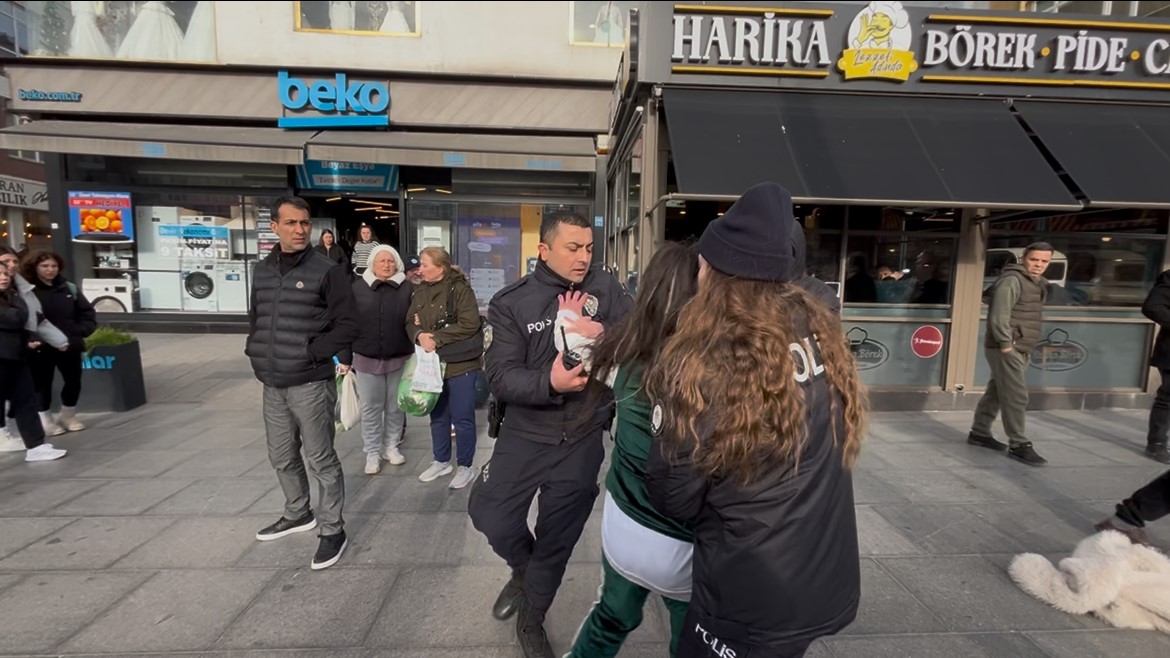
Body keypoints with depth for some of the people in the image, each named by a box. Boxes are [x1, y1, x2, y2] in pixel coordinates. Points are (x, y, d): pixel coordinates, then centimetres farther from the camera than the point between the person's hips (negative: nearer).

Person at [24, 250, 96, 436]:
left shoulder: (69, 288, 7)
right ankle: (45, 421, 18)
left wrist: (82, 332, -1)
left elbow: (87, 312, 11)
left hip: (70, 346, 4)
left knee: (73, 381, 12)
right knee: (42, 384, 6)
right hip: (41, 348, -4)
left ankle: (68, 416, 31)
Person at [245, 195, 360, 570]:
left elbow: (348, 325, -11)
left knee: (320, 459, 2)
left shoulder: (327, 271, -8)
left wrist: (311, 353, -15)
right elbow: (255, 317, 21)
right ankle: (297, 514, 40)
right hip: (272, 384, 7)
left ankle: (332, 529, 17)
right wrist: (255, 351, 6)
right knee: (282, 457, 19)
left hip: (310, 383, -6)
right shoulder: (262, 271, 10)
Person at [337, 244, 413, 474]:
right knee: (371, 408, 8)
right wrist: (345, 359, -1)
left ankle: (392, 447, 30)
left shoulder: (407, 288, -2)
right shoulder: (358, 288, -2)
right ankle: (372, 453, 21)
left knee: (395, 407, 13)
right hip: (367, 360, 0)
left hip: (399, 360, 0)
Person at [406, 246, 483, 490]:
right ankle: (441, 461, 35)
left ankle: (465, 466, 20)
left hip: (460, 363, -6)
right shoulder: (420, 291, 8)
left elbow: (469, 324, -20)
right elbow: (410, 322, 8)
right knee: (437, 415, 18)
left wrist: (437, 338, -20)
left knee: (462, 417, 3)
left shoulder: (460, 289, -12)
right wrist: (420, 335, -15)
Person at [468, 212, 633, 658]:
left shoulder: (606, 290, -6)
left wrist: (602, 334, -29)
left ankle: (531, 622, 41)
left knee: (558, 538, 14)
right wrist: (549, 383, -34)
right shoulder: (512, 302, -10)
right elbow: (500, 377, -16)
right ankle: (524, 570, 42)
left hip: (583, 439, 1)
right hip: (526, 432, 0)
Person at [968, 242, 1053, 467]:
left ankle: (979, 433, 23)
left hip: (1019, 349, 10)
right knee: (1016, 397, -8)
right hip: (1007, 349, -10)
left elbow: (1030, 319, 21)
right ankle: (1019, 445, -2)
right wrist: (1006, 344, -22)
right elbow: (999, 315, -21)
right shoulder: (1012, 280, -13)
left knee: (996, 392, 14)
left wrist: (1026, 349, 16)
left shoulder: (1036, 284, 18)